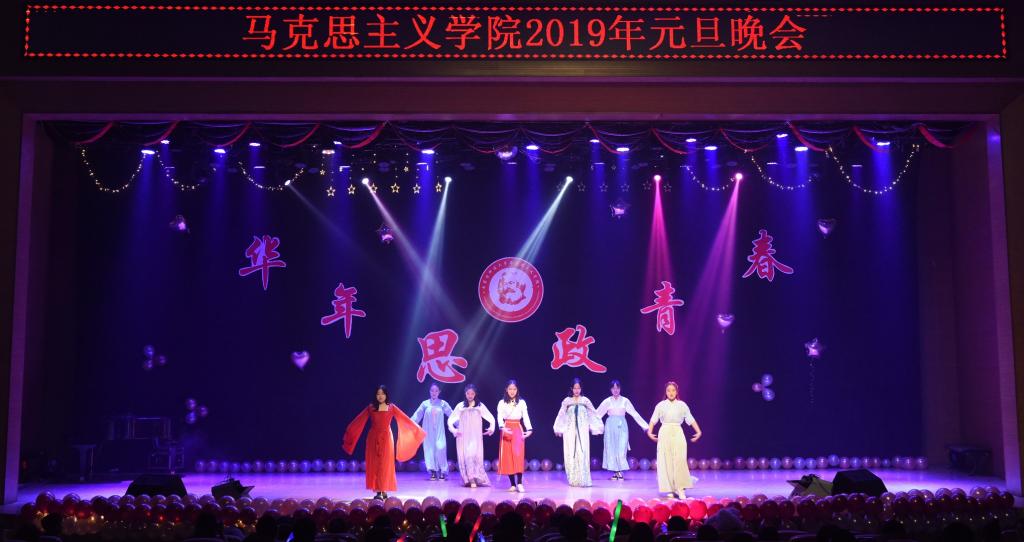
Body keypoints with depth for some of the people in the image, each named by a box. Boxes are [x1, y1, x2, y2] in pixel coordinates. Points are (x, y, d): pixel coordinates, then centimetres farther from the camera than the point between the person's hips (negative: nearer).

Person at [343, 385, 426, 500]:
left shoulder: (391, 408, 2)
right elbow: (358, 421, 6)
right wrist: (348, 432, 6)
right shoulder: (371, 408, 4)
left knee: (385, 465, -2)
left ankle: (384, 491, 2)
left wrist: (418, 431, 1)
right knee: (374, 464, 2)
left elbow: (405, 420, 2)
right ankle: (378, 491, 9)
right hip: (373, 438, 1)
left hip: (386, 438, -1)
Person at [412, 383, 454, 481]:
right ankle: (433, 472, 8)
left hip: (439, 432, -1)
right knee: (429, 450, -2)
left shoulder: (443, 403, 3)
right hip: (428, 432, 1)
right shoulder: (425, 404, 4)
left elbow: (452, 415, 1)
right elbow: (417, 416, 2)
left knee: (440, 449, -15)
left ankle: (442, 472, -2)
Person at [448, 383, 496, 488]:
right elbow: (450, 419, 10)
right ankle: (469, 479, -4)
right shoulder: (460, 406, 7)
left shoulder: (480, 406, 7)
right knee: (465, 457, -8)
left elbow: (491, 418, 12)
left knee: (475, 455, -12)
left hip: (476, 436, 0)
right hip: (463, 436, 0)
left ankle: (475, 479, -4)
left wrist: (491, 428, -3)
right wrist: (453, 430, -3)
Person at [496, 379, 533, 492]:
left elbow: (526, 417, 1)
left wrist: (529, 429, -16)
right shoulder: (502, 403, 5)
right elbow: (500, 417, -5)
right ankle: (512, 484, 4)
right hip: (506, 430, 1)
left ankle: (519, 483, -16)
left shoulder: (521, 402, 6)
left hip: (518, 430, -1)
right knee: (507, 457, -1)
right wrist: (502, 428, -24)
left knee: (518, 455, -16)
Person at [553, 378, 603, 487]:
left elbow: (593, 414, 10)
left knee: (582, 453, -8)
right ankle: (573, 480, 9)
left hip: (582, 431, -1)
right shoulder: (567, 401, 5)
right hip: (570, 430, 1)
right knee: (571, 454, 1)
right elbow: (561, 415, 9)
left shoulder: (585, 401, 4)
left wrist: (597, 427, 10)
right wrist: (558, 429, 8)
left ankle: (583, 480, -6)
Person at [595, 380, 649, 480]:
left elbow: (635, 414, 5)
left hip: (622, 426, 0)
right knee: (611, 449, 0)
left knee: (621, 449, -7)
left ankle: (619, 472, 0)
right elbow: (597, 414, 4)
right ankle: (616, 472, 8)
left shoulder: (625, 401, 4)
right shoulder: (607, 401, 3)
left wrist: (645, 426, 3)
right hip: (610, 426, 1)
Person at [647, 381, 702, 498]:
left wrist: (698, 431, -1)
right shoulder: (661, 405, 5)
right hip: (665, 434, 0)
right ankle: (671, 489, 6)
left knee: (680, 460, -12)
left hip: (678, 434, 0)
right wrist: (650, 432, -11)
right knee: (666, 462, -1)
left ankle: (680, 488, -11)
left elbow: (691, 420, 8)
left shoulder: (682, 405, 6)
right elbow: (653, 420, 2)